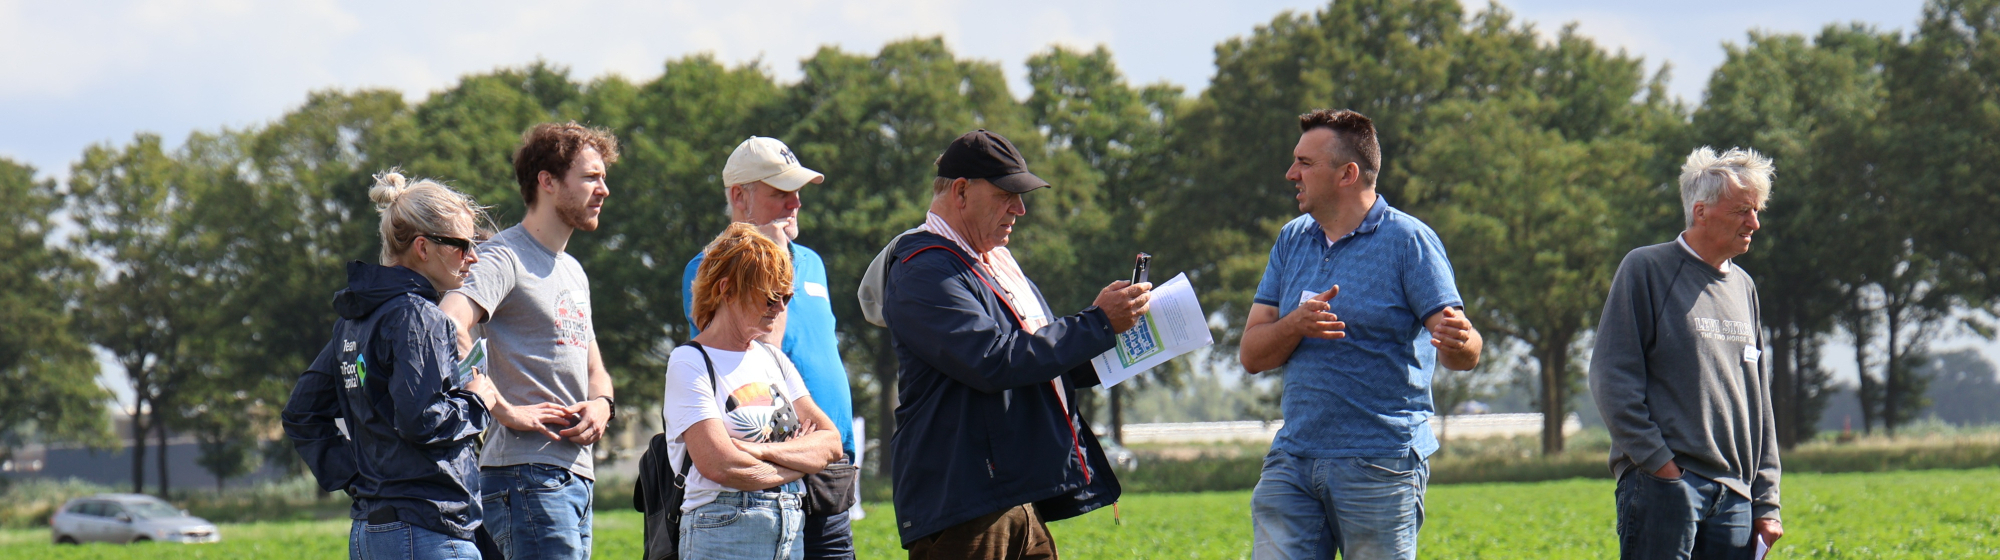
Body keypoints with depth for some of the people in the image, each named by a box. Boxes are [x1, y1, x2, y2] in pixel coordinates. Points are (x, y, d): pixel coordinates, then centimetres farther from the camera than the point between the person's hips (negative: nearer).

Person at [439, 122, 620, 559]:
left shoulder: (573, 272, 23)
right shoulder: (506, 257, -8)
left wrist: (601, 404, 5)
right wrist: (505, 410, -22)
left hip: (576, 474, 9)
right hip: (528, 474, -9)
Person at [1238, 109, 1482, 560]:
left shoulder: (1409, 241, -5)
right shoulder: (1292, 241, 13)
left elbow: (1463, 352, -12)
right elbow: (1252, 354, 9)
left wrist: (1459, 343, -37)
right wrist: (1296, 324, -13)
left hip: (1381, 468, -5)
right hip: (1293, 461, 5)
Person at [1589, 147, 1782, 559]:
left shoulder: (1743, 286, 19)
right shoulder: (1646, 269, -1)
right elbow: (1613, 378, -6)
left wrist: (1766, 501, 15)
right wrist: (1657, 461, -14)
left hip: (1734, 494, 6)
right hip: (1664, 483, -6)